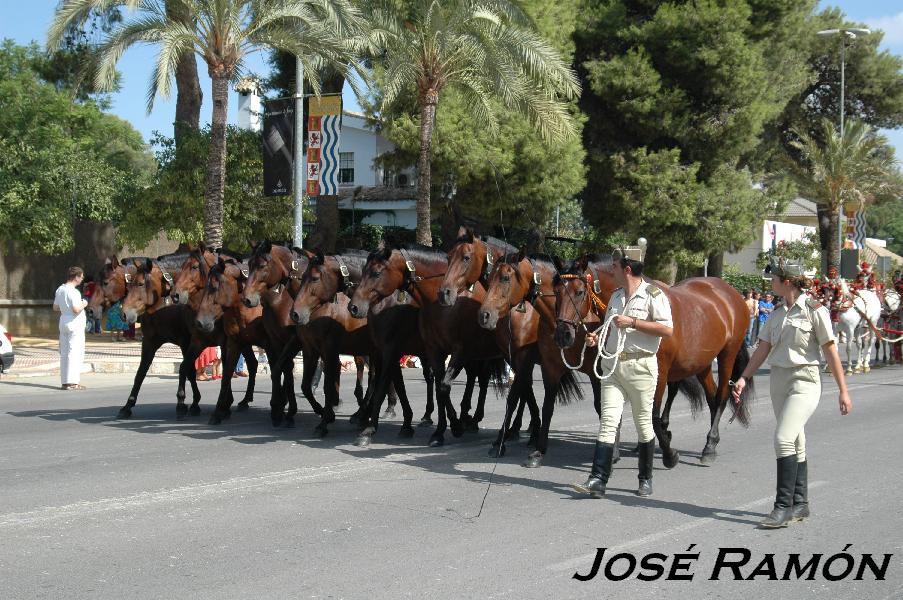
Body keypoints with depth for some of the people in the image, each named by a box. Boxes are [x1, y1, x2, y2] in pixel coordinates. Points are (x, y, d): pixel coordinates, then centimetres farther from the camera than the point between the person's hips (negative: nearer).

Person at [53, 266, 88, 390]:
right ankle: (72, 382, -7)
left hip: (63, 322, 9)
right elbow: (76, 310, -25)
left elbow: (55, 308, 16)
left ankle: (64, 381, 13)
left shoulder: (60, 289, 10)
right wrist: (83, 305, -7)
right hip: (75, 324, -9)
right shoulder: (73, 292, -17)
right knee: (75, 352, -6)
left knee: (64, 352, 10)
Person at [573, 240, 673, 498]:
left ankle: (645, 479, 20)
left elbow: (667, 329, -16)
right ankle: (598, 480, -10)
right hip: (613, 365, 6)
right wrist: (597, 338, 5)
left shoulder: (653, 295, -7)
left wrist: (633, 322, -19)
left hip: (640, 366, -6)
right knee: (608, 421, -4)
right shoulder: (616, 296, 16)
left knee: (643, 423, 6)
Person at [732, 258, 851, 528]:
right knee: (795, 444, 12)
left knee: (784, 438, -17)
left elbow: (830, 351, -8)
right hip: (779, 380, 7)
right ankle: (800, 503, 19)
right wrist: (743, 378, 2)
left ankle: (784, 505, -14)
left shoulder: (815, 310, -8)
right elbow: (762, 350, 11)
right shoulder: (777, 314, 11)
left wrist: (843, 391, -8)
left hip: (804, 381, -7)